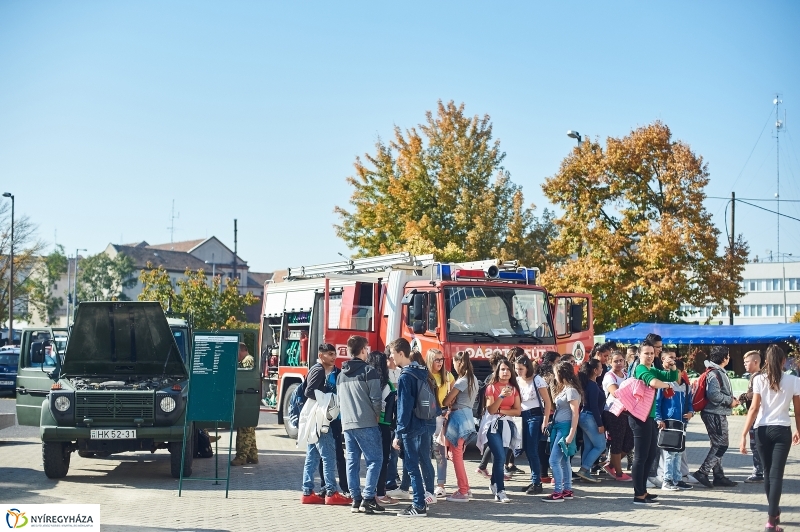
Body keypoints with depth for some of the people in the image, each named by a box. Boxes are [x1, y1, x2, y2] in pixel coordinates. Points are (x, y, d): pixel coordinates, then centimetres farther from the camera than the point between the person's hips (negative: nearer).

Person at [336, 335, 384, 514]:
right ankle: (368, 498, -10)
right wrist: (377, 415, 4)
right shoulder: (368, 371, -7)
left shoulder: (341, 375, 15)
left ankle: (356, 500, 7)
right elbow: (376, 398, -11)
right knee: (375, 460, -2)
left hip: (347, 424, 7)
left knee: (352, 462, 8)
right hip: (366, 424, -7)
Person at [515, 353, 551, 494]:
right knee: (527, 450, 8)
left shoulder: (537, 380, -10)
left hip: (535, 416, -6)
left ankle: (537, 483, -3)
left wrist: (545, 422, -14)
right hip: (523, 417, 6)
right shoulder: (517, 381, 6)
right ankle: (534, 481, 17)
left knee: (532, 450, -9)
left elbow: (547, 402, -9)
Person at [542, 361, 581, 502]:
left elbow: (575, 414, -15)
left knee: (554, 460, -11)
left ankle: (558, 492, -10)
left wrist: (571, 435, -19)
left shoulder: (571, 390, -12)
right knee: (563, 461, 12)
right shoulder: (563, 389, 17)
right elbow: (558, 408, 12)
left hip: (565, 427, -10)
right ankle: (567, 490, 17)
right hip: (557, 427, 10)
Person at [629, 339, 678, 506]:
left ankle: (642, 490, 26)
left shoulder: (653, 370, 15)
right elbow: (654, 382, -32)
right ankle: (639, 495, -5)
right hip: (640, 417, -10)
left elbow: (672, 377, 16)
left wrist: (672, 366, -2)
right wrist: (667, 384, -12)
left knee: (652, 454, 18)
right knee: (641, 456, -7)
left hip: (650, 417, 10)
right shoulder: (641, 369, -13)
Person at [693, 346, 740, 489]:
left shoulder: (720, 372, 16)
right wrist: (730, 401, -15)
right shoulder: (714, 374, -17)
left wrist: (732, 399, 5)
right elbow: (713, 394, -26)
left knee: (718, 445, 13)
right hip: (715, 414, -11)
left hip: (719, 414, 11)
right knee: (720, 445, -10)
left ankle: (719, 477, 18)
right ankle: (703, 472, -9)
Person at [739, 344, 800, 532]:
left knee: (768, 472, 17)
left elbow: (754, 408, -7)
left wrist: (744, 434, -7)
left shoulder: (759, 380, -1)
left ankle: (774, 513, 32)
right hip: (782, 431, -1)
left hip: (762, 430, 1)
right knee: (776, 474, -4)